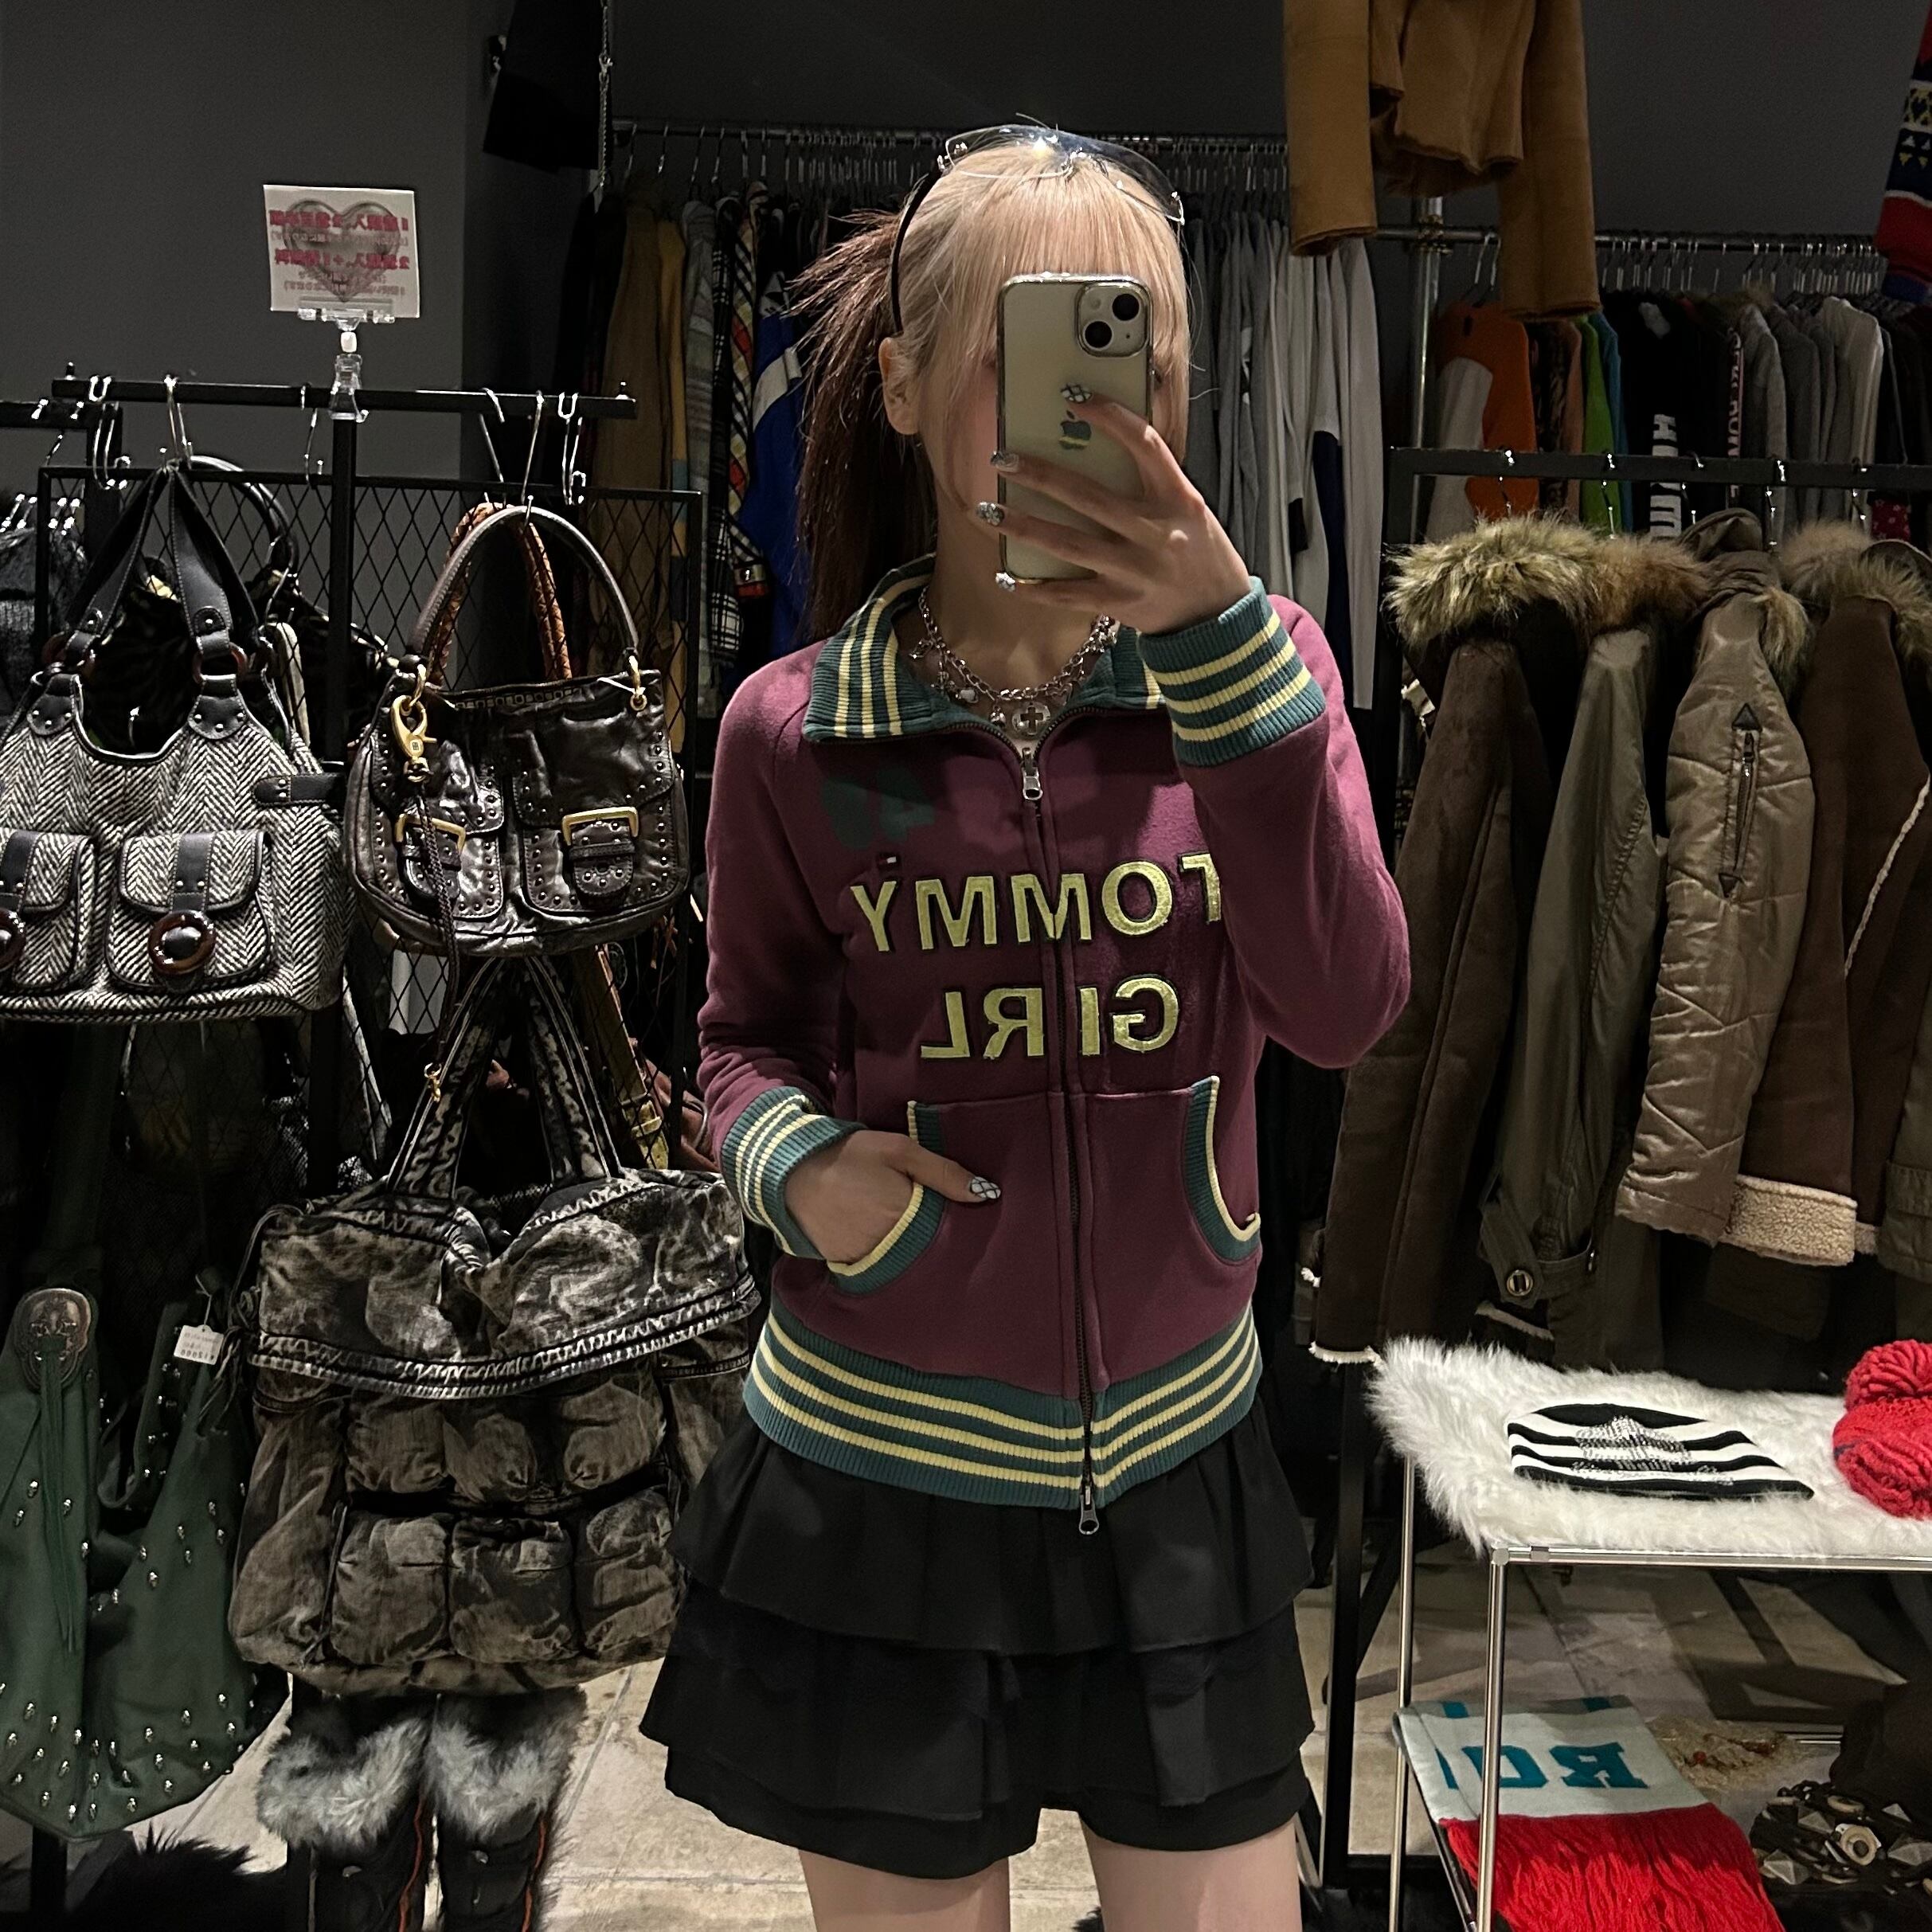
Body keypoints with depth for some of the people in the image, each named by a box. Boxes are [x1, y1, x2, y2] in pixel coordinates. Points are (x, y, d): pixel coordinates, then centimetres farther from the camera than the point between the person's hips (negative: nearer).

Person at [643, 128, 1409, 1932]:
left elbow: (1343, 1009, -20)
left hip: (1175, 1464, 1)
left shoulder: (1258, 661, -4)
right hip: (878, 1479, -1)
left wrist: (1214, 633, -31)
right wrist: (794, 1158, -15)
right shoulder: (796, 732, -7)